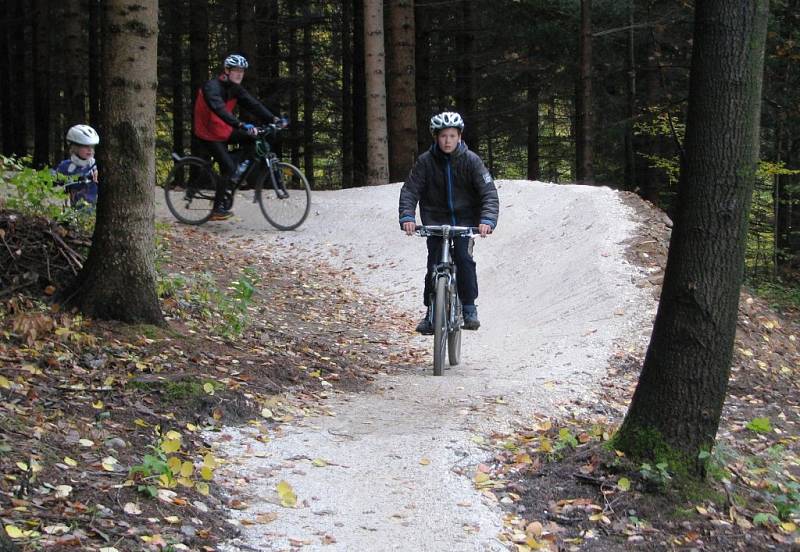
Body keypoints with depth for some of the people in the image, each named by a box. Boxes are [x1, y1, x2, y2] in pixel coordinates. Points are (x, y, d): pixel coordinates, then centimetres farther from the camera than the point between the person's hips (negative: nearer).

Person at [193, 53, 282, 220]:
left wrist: (273, 119, -21)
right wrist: (241, 125, -52)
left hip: (225, 130, 8)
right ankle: (218, 210, -10)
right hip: (210, 134, -8)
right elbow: (220, 110, -39)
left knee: (255, 139, -9)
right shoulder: (212, 87, -24)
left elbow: (253, 104, -6)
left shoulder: (235, 88, 2)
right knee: (229, 169, -18)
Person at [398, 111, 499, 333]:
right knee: (434, 266, -6)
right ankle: (431, 311, 9)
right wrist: (407, 217, -33)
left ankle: (469, 309, -9)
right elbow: (410, 190, -15)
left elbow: (489, 192, -18)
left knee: (463, 257, -20)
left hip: (464, 218, -1)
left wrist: (487, 220, -35)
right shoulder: (425, 161, -11)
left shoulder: (471, 160, -13)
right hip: (436, 219, 1)